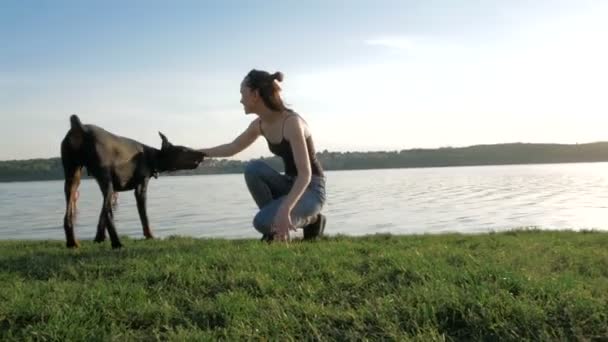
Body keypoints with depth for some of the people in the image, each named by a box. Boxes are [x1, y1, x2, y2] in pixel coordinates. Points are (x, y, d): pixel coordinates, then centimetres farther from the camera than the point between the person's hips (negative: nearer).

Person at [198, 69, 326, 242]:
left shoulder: (292, 122, -25)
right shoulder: (259, 124, 1)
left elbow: (305, 174, -31)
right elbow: (233, 147, 19)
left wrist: (284, 209, -42)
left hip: (312, 189, -7)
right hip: (291, 185, 7)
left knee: (262, 222, -27)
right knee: (253, 168, -18)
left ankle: (311, 220, 0)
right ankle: (277, 228, -4)